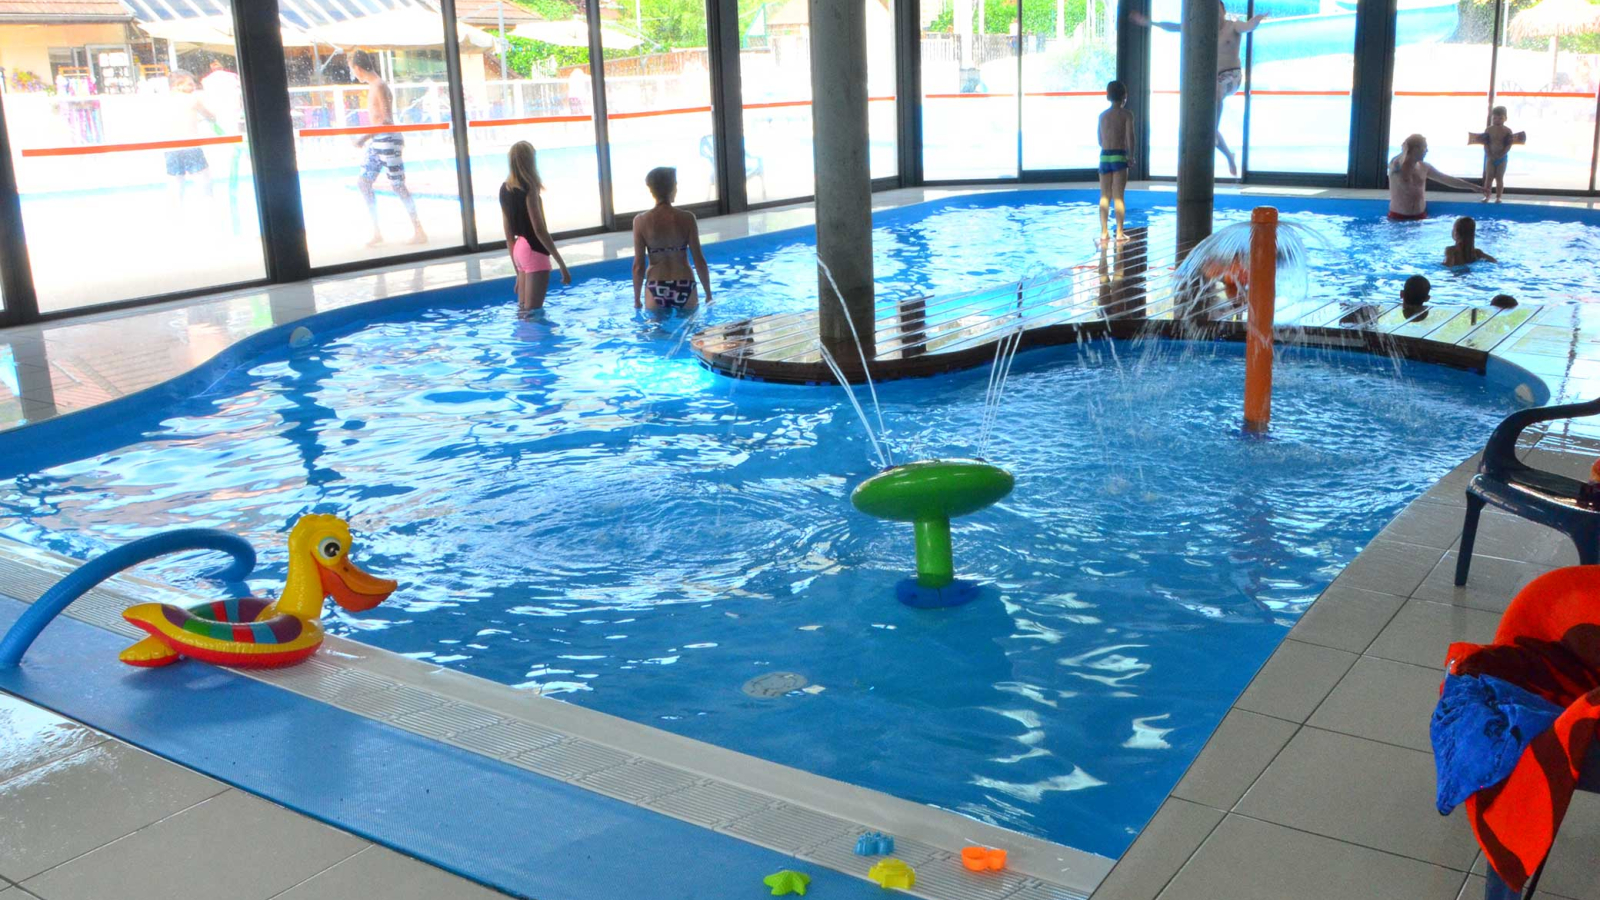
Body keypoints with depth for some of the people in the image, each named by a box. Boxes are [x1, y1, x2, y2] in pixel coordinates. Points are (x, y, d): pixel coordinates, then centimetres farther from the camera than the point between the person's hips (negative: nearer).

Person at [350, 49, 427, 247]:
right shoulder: (373, 86, 11)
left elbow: (386, 120, -21)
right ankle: (377, 232, 11)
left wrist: (366, 136, -20)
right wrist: (367, 136, 18)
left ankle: (419, 232, 4)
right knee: (363, 181, 7)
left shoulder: (378, 86, -16)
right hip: (377, 141, 10)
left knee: (398, 185, -5)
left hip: (387, 140, -10)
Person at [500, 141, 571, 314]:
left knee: (522, 311, 13)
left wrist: (518, 270, 19)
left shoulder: (505, 189, 9)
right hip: (534, 252, -8)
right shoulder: (528, 188, -14)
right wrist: (562, 264, -17)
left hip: (519, 250, 8)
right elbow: (539, 230, -18)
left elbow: (509, 236, 12)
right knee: (532, 313, -7)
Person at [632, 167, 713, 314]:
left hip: (656, 290, 0)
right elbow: (699, 260, -6)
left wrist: (637, 299, 5)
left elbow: (638, 265, -6)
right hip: (684, 288, 0)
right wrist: (708, 294, 5)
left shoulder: (641, 221, -7)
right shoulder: (687, 218, -8)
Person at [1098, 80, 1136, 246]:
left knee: (1104, 197, 7)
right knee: (1118, 197, -2)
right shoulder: (1126, 114, -3)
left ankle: (1104, 232, 7)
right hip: (1119, 156, -4)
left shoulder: (1103, 115, 9)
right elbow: (1130, 136, -11)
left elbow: (1100, 140, 10)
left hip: (1104, 156, 4)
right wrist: (1131, 156, -2)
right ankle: (1119, 233, -2)